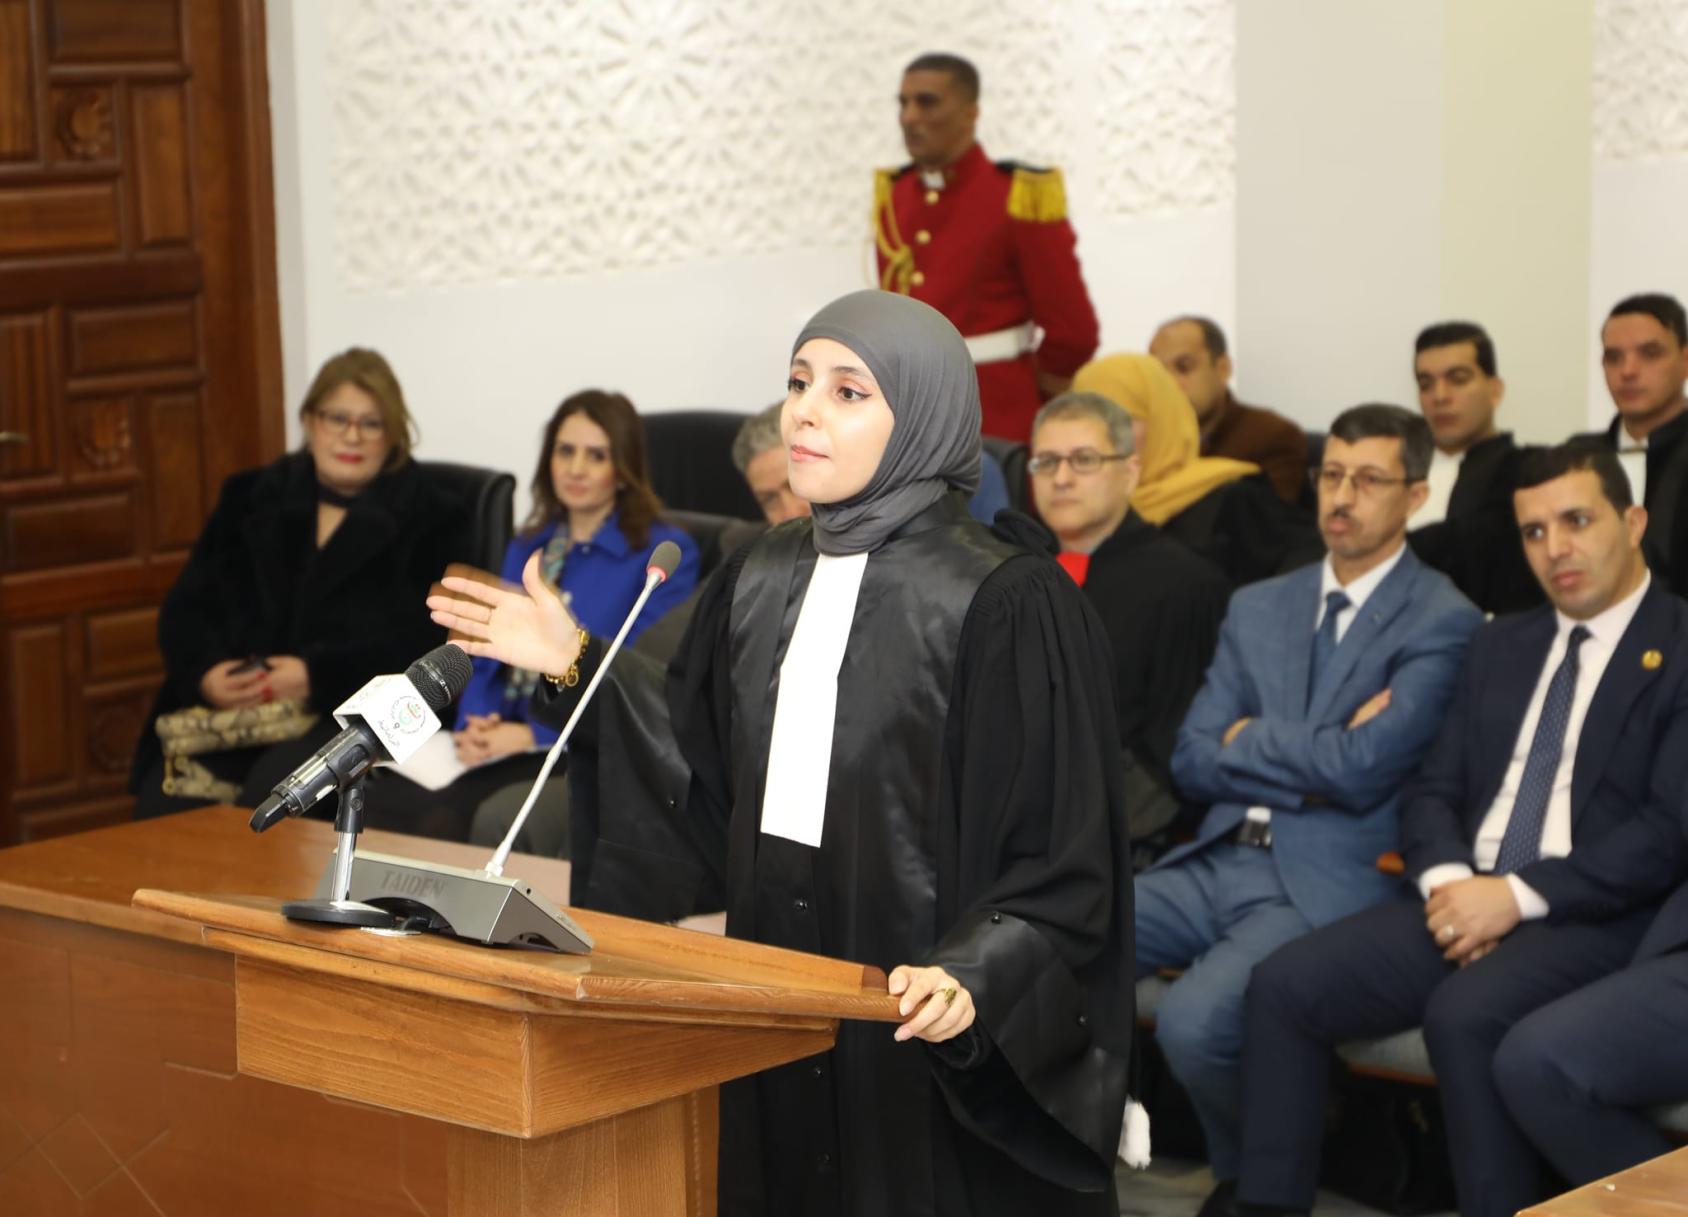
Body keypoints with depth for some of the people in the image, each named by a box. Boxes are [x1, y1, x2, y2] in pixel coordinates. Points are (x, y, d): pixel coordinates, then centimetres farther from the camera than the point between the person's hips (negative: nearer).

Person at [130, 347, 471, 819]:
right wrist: (204, 672, -8)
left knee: (271, 793, -35)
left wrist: (317, 676, -16)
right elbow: (187, 606, 14)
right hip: (232, 709, 3)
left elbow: (425, 640, -4)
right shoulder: (251, 498, 20)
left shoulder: (431, 518, 9)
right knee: (162, 805, -26)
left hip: (353, 712, -3)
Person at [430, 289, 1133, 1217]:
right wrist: (574, 666, 6)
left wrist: (972, 975, -29)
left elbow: (1057, 851, -14)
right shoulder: (761, 583, 7)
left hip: (916, 1023, -6)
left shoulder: (1006, 606, -12)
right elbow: (705, 788, 11)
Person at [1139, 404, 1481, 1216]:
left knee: (1193, 1022, -29)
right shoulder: (1257, 608, 17)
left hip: (1326, 884, -6)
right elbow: (1193, 761, 8)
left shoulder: (1442, 623, -3)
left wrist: (1247, 741, -1)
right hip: (1216, 864, 6)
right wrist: (1312, 764, -6)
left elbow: (1361, 771, -15)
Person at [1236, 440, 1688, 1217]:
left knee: (1463, 1014, -35)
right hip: (1467, 900, 7)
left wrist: (1516, 894, -17)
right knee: (1284, 985, -14)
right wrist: (1447, 880, -6)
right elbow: (1433, 790, 17)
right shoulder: (1503, 643, 20)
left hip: (1597, 920, -6)